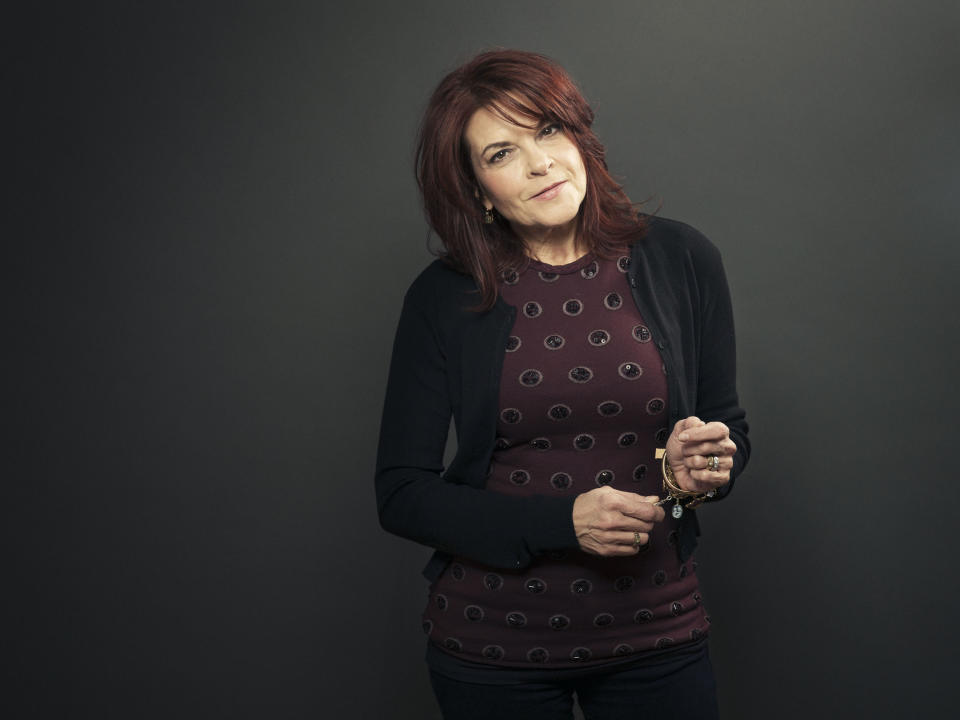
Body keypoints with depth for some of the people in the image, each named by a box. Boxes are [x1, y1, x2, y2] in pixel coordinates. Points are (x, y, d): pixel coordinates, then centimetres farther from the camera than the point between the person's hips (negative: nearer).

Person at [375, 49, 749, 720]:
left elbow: (731, 428, 7)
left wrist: (696, 470, -16)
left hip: (655, 633, 2)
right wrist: (562, 522, -18)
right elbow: (402, 493, -6)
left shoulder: (680, 260, -3)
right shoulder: (443, 299, -7)